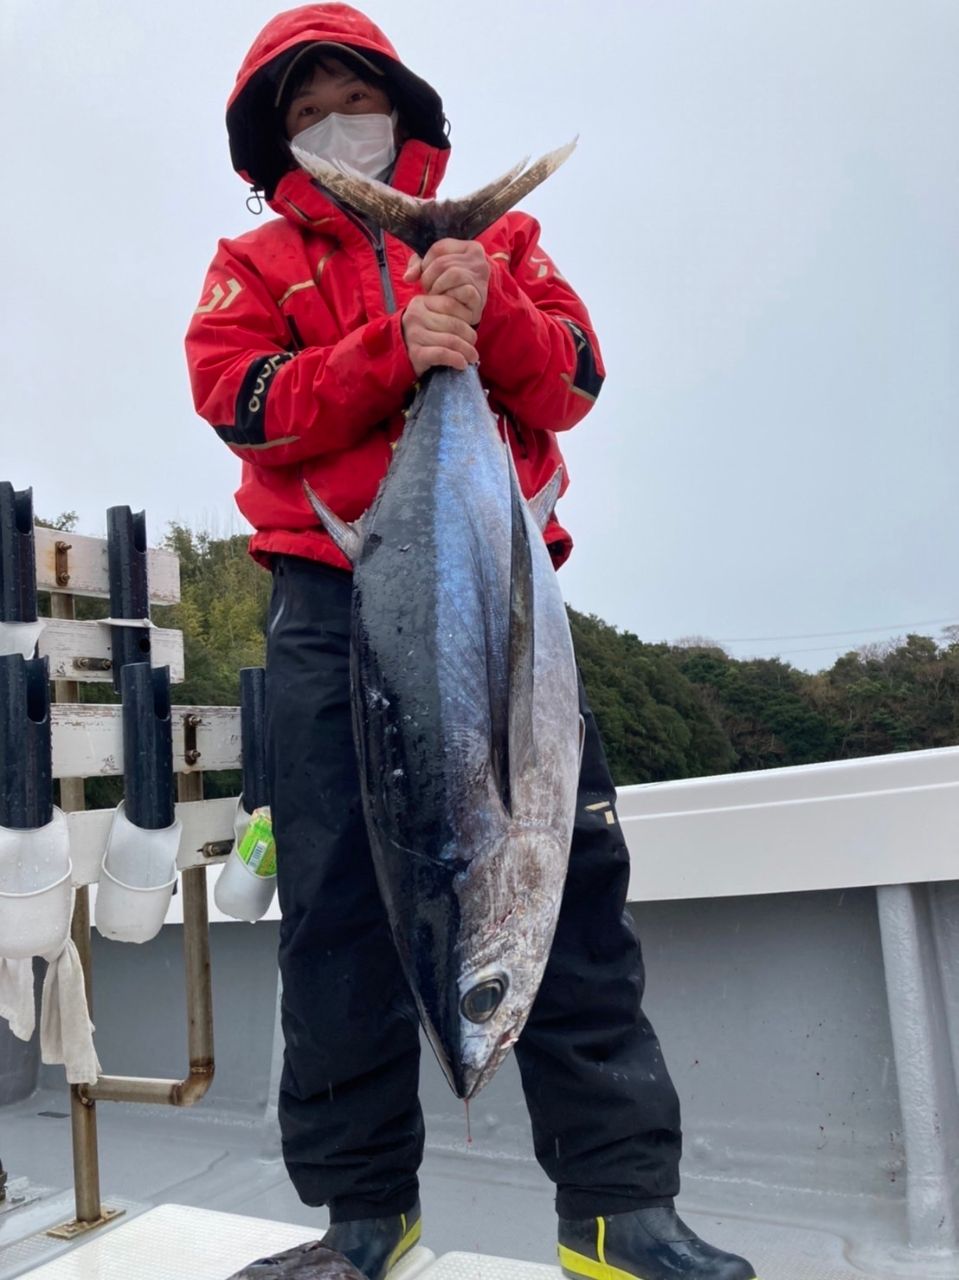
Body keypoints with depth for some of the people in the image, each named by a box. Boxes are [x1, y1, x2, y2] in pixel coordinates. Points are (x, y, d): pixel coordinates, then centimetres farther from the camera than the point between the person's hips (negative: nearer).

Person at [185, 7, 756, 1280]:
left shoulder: (498, 237, 22)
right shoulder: (255, 263, 19)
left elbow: (573, 382, 8)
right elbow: (242, 403, 0)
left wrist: (486, 310, -11)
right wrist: (391, 349, -13)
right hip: (334, 605, 0)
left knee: (569, 875, -6)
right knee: (339, 896, -3)